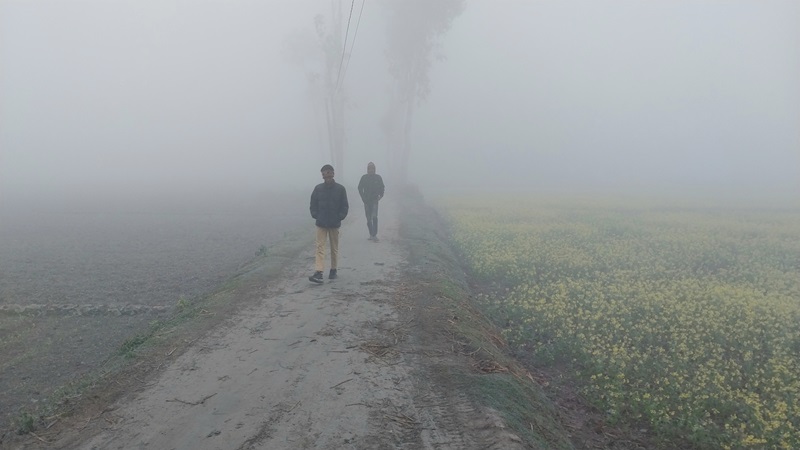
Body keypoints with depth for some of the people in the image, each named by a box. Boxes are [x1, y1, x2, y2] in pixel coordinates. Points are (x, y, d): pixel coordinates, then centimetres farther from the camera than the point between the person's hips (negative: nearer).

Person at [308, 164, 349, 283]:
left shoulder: (340, 189, -4)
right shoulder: (318, 188, 0)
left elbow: (345, 206, 0)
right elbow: (313, 204, 8)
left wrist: (339, 217, -8)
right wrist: (315, 215, -3)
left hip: (334, 224, 0)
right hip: (321, 224, 0)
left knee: (334, 248, 11)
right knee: (320, 247, -7)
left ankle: (333, 270, 26)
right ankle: (318, 273, -13)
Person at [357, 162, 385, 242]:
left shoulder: (378, 177, 2)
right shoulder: (364, 177, 2)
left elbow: (382, 187, 10)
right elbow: (360, 188, 6)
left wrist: (380, 195, -4)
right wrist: (363, 198, -3)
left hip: (374, 200, -2)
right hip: (366, 201, 2)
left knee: (374, 217, -16)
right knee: (368, 218, 8)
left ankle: (374, 235, -18)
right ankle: (371, 234, 20)